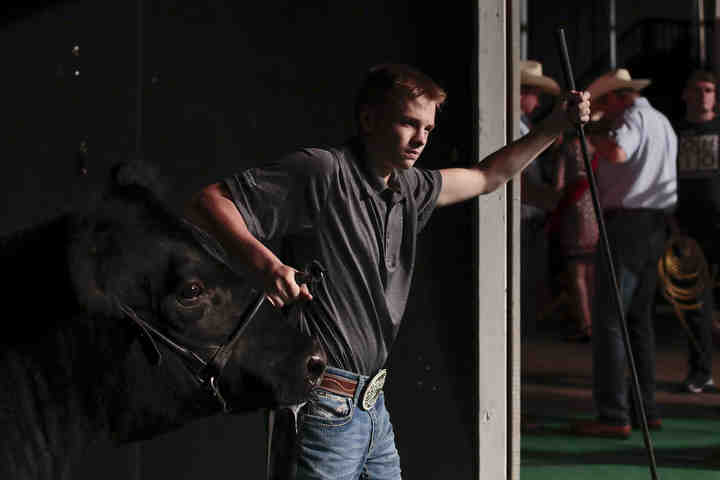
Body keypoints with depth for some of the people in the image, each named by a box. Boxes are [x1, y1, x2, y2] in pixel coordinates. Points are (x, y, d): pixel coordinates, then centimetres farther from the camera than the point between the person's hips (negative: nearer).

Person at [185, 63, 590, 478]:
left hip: (373, 408, 9)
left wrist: (556, 125, 21)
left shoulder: (409, 189, 12)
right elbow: (207, 202, -18)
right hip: (323, 409, -8)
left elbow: (487, 176, 28)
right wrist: (260, 260, -34)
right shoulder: (323, 172, -14)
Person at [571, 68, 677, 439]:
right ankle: (646, 409, 17)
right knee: (639, 318, 15)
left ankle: (613, 415, -11)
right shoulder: (662, 122, 21)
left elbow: (616, 152, -31)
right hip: (657, 225, 10)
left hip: (627, 223, -9)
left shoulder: (633, 117, -9)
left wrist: (589, 133, -11)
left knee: (608, 319, -8)